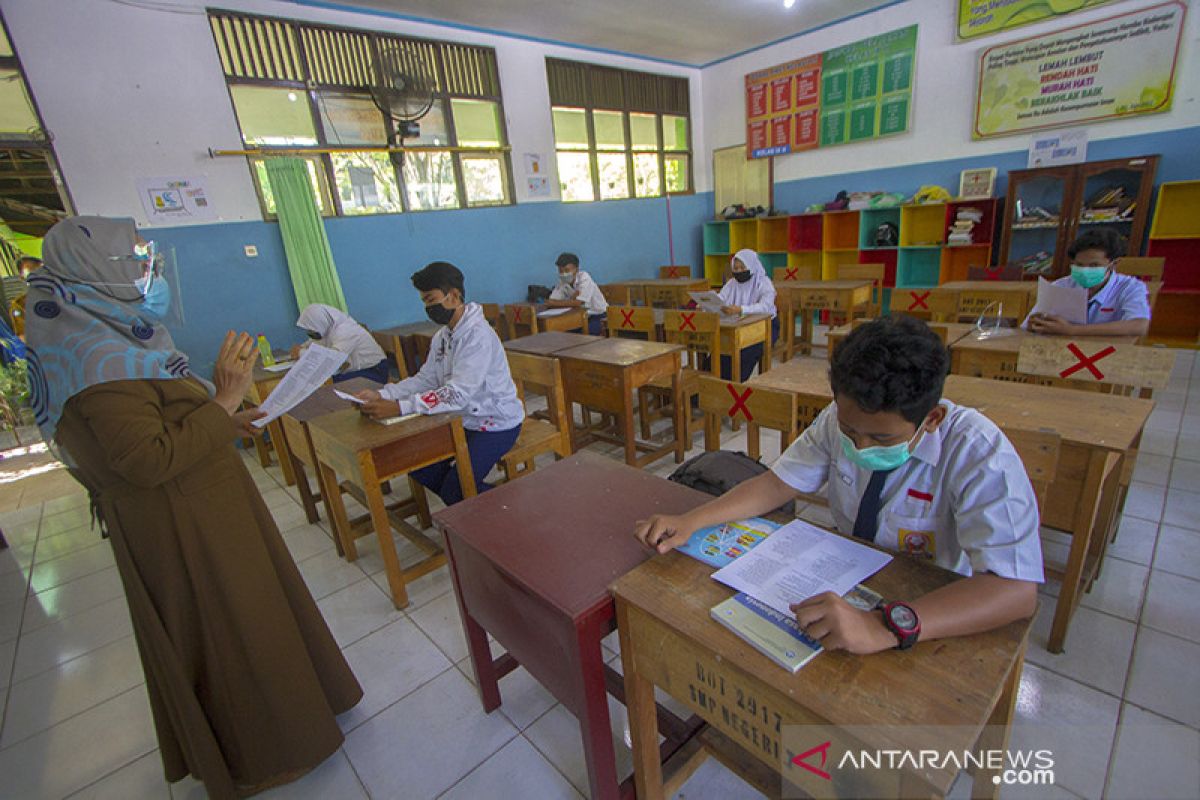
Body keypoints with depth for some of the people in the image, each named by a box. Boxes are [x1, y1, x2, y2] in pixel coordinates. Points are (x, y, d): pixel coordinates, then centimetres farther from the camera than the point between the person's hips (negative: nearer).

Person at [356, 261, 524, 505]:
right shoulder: (442, 336, 6)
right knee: (420, 467, 6)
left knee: (453, 490, -17)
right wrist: (382, 395, -11)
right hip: (463, 419, 9)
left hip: (496, 423, -9)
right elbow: (425, 379, 4)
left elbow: (457, 394, -31)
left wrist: (399, 407, -36)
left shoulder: (478, 335, -24)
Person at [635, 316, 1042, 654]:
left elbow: (1017, 590, -33)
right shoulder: (843, 418, -11)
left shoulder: (978, 453, -24)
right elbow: (776, 483, -8)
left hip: (937, 611, -3)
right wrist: (689, 522, -22)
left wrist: (886, 626, -49)